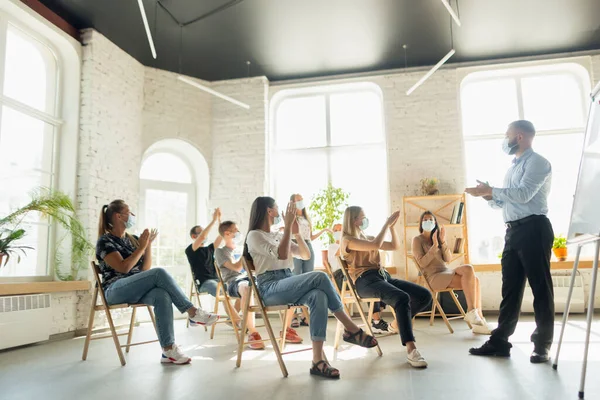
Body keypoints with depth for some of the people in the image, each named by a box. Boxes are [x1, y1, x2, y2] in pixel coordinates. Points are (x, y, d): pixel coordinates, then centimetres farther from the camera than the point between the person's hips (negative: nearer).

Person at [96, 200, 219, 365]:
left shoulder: (132, 239, 16)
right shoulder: (105, 241, -3)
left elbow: (145, 269, 10)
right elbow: (123, 268, -16)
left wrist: (148, 244, 1)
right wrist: (141, 247, -11)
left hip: (136, 290, 6)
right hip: (116, 291, -6)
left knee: (162, 296, -31)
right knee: (159, 273, -30)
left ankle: (168, 350, -37)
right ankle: (192, 312, -26)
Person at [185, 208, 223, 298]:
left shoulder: (209, 248, 25)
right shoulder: (190, 250, 5)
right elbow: (202, 237, -14)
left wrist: (219, 219, 3)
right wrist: (214, 220, -11)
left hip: (216, 280, 6)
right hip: (203, 282, -6)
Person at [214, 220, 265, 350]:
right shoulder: (220, 251, 10)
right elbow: (237, 268, -6)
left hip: (248, 278, 6)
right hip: (234, 281, -6)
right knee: (247, 288, -46)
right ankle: (252, 333, -42)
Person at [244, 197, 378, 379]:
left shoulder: (278, 235, 23)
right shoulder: (254, 235, 0)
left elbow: (306, 255, 17)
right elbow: (282, 255, -16)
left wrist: (296, 232, 5)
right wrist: (288, 224, -13)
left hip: (287, 285, 7)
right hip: (271, 288, -7)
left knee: (318, 296, -28)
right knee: (320, 277, -26)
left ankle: (317, 360, -32)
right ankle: (351, 329, -16)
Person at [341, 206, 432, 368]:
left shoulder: (368, 238, 25)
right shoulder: (347, 240, -1)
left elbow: (395, 246, 22)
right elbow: (376, 245, -15)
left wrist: (392, 226, 10)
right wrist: (387, 223, -6)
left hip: (383, 276, 8)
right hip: (366, 281, -8)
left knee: (425, 296, -6)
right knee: (402, 298, -35)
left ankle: (398, 323, 14)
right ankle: (411, 350, -38)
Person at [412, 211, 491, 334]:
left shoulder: (436, 238, 21)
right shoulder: (417, 240, 4)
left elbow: (448, 259, 8)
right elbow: (422, 263, -10)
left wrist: (443, 241, -5)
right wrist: (435, 246, -16)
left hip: (446, 273, 6)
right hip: (434, 277, -6)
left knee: (474, 280, -23)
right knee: (468, 269, -26)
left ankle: (478, 318, -27)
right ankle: (471, 312, -25)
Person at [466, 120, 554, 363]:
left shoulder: (537, 162, -4)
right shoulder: (513, 168, 22)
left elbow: (523, 194, -19)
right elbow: (503, 202, 22)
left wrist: (490, 190, -14)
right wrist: (489, 195, 2)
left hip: (533, 229, -9)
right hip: (513, 231, 9)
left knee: (540, 288, -1)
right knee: (510, 288, 8)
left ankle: (543, 346, 8)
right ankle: (500, 342, 12)